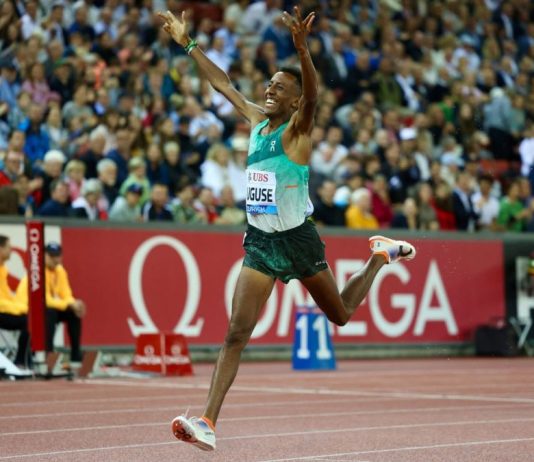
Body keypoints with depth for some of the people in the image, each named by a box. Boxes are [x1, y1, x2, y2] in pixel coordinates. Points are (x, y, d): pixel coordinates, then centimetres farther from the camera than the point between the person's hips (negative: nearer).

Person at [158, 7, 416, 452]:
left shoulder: (297, 129, -13)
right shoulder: (257, 120, 5)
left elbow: (312, 94, -33)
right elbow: (224, 84, 15)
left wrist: (302, 47, -51)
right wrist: (188, 44, 14)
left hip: (298, 240, -4)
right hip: (259, 242, 4)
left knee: (341, 315, 18)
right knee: (236, 332, -8)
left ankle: (382, 254, 44)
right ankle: (209, 422, -14)